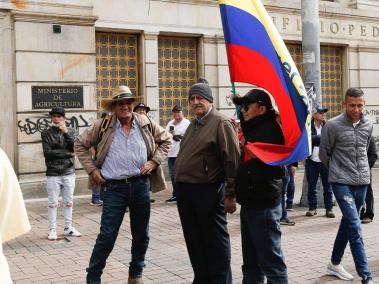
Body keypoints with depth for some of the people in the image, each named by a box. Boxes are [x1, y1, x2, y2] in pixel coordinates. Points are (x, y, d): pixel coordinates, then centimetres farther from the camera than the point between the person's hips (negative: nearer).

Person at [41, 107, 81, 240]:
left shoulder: (71, 131, 6)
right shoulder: (46, 133, 0)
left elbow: (75, 147, -9)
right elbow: (47, 153, -11)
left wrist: (66, 132, -16)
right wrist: (67, 153, -9)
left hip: (69, 172, 2)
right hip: (53, 173, -2)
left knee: (69, 202, 10)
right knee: (53, 203, 3)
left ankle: (68, 227, 22)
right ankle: (53, 230, 12)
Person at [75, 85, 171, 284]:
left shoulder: (146, 124, 3)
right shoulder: (102, 126, -2)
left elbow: (166, 140, 16)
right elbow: (80, 144, 9)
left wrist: (155, 161, 3)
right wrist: (92, 169, 1)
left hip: (141, 185, 3)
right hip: (114, 187, -3)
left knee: (141, 235, 12)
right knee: (107, 235, -4)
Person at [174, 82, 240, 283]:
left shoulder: (221, 123, -9)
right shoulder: (193, 125, 17)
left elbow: (232, 161, -15)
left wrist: (230, 195, -18)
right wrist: (180, 187, 16)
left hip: (208, 191, -8)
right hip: (185, 191, 8)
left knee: (215, 241, 2)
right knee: (194, 240, 15)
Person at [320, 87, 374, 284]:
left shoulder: (368, 126, 6)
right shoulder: (333, 125, -9)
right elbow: (324, 154, 2)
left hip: (362, 182, 6)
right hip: (342, 183, -5)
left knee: (348, 223, 15)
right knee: (355, 227, -12)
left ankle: (334, 264, 31)